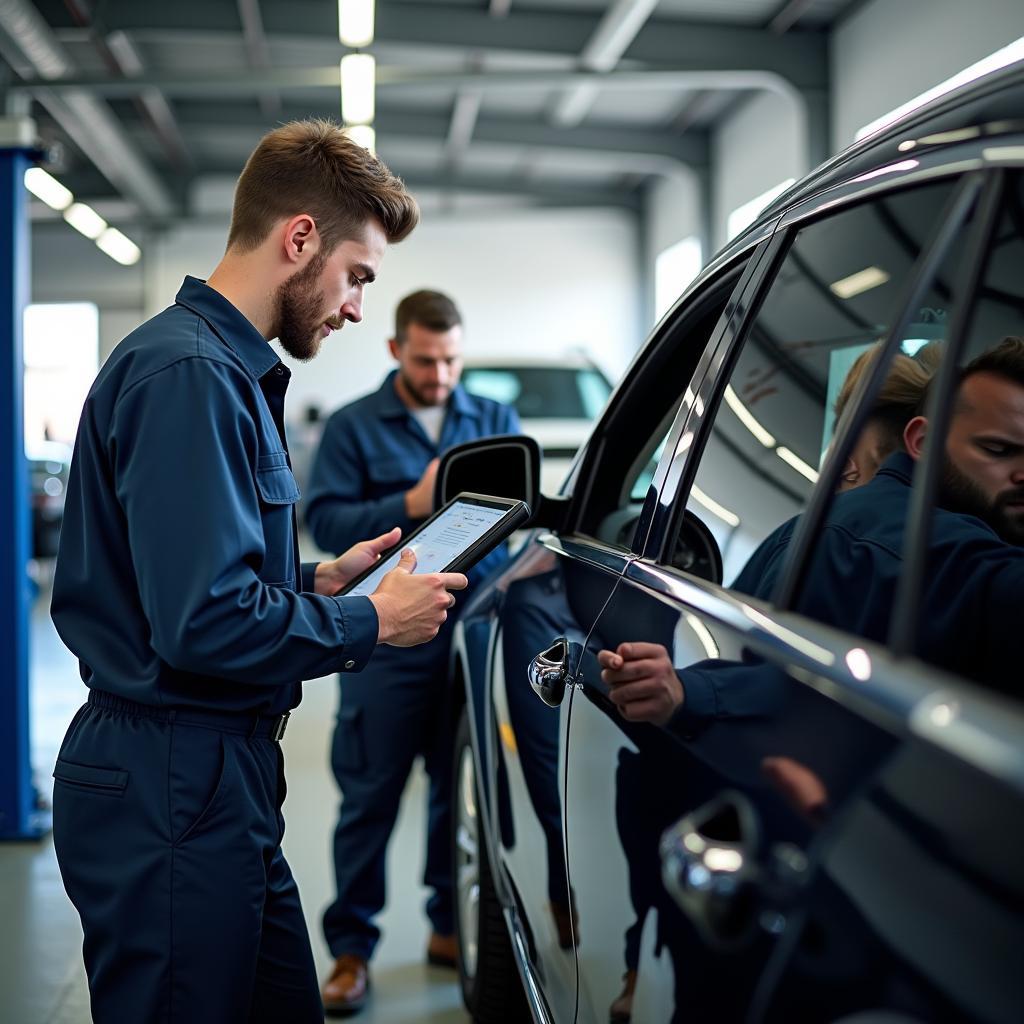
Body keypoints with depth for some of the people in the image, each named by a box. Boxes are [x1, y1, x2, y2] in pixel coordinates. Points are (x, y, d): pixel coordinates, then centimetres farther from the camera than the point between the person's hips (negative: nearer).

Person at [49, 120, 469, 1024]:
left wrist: (319, 582, 10)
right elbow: (204, 623, -26)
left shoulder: (228, 368, 15)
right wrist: (372, 625, -13)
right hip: (175, 789, -10)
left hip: (215, 779, 10)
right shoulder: (188, 373, -19)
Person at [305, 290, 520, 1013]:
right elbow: (325, 522, -7)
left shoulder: (495, 421, 12)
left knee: (464, 789, 11)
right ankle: (352, 947, 13)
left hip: (473, 632, 3)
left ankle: (451, 926, 27)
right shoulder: (354, 427, 3)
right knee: (371, 796, 2)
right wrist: (409, 505, -19)